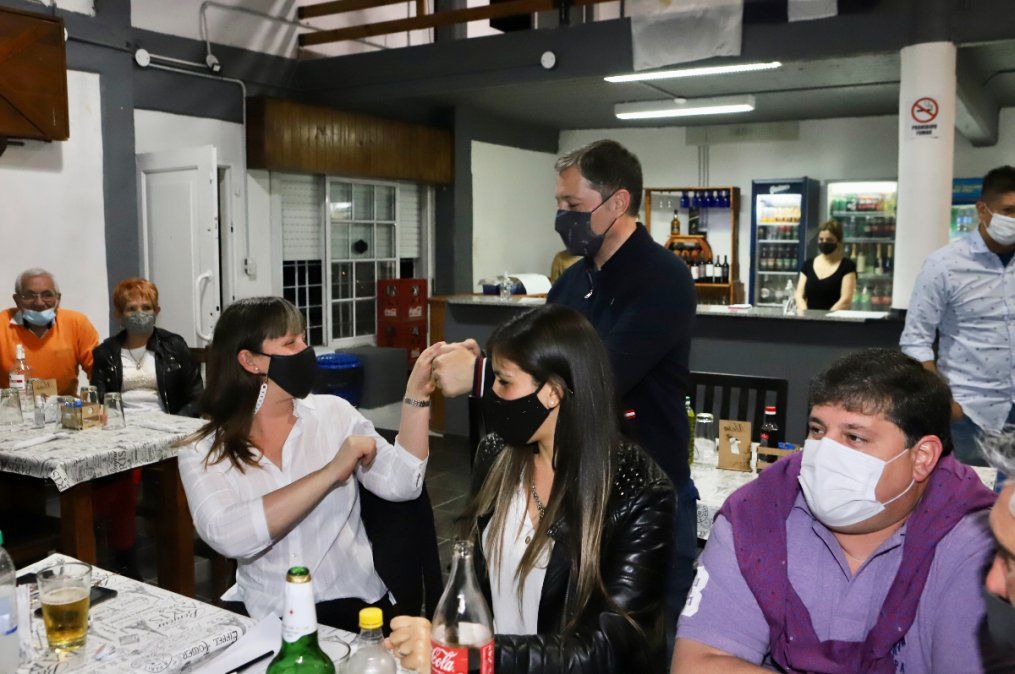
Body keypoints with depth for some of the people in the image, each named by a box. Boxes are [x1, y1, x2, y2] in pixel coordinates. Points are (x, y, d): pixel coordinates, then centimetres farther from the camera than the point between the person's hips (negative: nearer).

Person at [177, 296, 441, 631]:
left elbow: (400, 485, -5)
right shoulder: (203, 452, 0)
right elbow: (226, 536, -20)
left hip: (352, 605, 0)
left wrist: (417, 393, -11)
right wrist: (331, 473, -21)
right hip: (260, 615, 1)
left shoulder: (332, 412, 5)